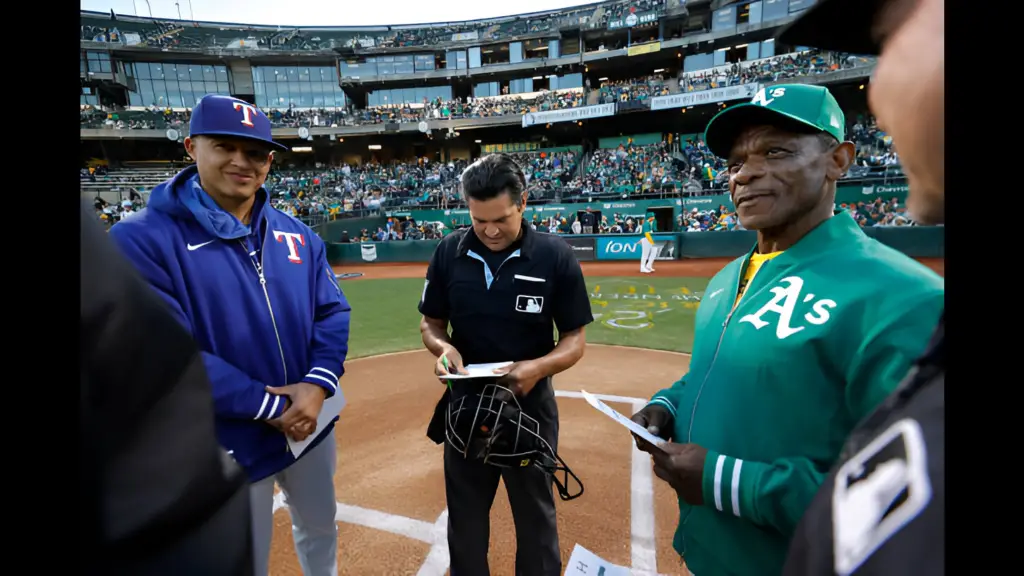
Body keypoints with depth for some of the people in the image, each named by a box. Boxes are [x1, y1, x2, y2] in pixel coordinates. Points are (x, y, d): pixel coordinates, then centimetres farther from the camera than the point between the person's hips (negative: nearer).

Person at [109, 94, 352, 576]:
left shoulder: (296, 235, 1)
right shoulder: (140, 241, -15)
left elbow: (332, 312, 0)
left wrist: (317, 384, -17)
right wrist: (272, 405, -22)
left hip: (311, 424, 5)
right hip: (226, 446, -4)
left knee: (321, 528, 27)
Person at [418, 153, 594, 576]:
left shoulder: (556, 257, -13)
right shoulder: (449, 252, -6)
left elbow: (575, 339, -8)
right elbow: (430, 325, 4)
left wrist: (539, 367, -27)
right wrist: (443, 347, -18)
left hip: (530, 406, -2)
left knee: (536, 517, 18)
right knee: (464, 518, 21)